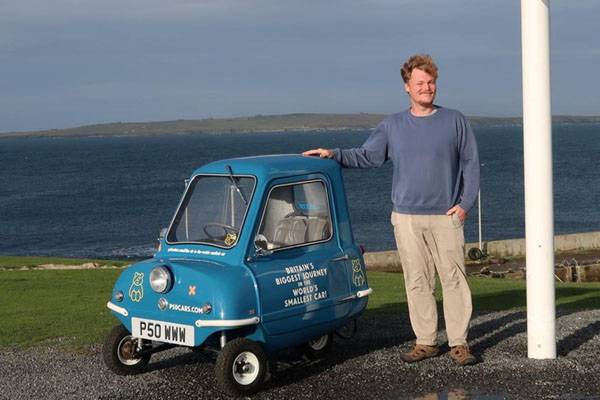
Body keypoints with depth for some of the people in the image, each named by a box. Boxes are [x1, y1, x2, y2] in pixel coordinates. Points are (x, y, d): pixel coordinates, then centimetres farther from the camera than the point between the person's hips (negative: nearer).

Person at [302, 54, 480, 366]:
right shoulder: (392, 126, 10)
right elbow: (366, 156, 10)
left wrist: (465, 203, -3)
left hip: (446, 216, -2)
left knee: (454, 279, -2)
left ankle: (459, 343, 4)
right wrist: (334, 155, -5)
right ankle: (426, 341, 13)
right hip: (407, 217, 2)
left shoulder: (455, 121, 5)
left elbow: (471, 163, 6)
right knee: (417, 282, 4)